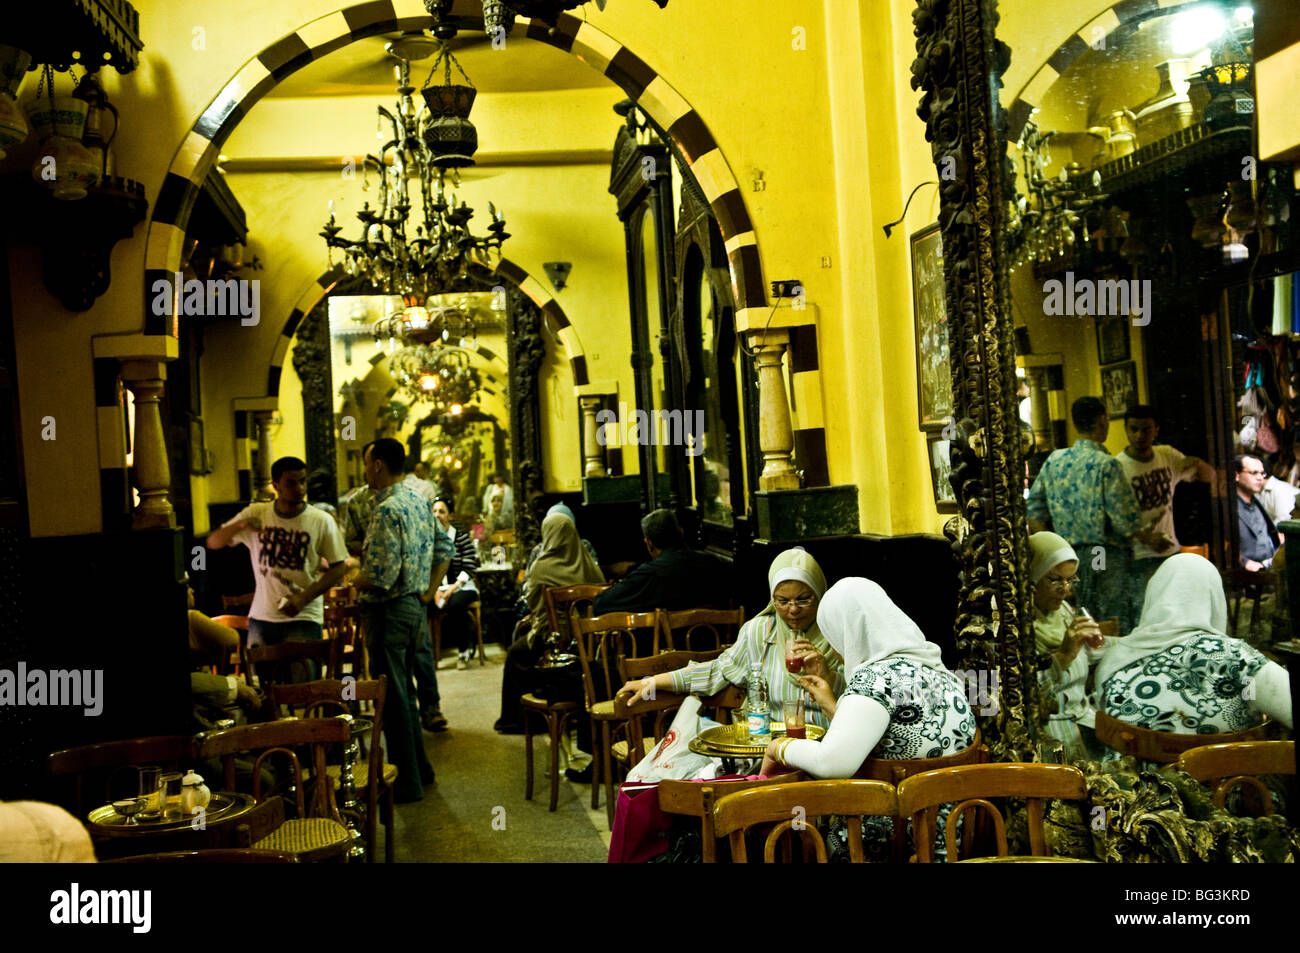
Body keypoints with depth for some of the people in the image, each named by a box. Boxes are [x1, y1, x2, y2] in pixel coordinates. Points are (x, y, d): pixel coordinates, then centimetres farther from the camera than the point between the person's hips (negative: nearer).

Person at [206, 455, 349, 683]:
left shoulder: (321, 521, -4)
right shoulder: (256, 514, 3)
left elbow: (338, 568, -3)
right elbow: (213, 543, 2)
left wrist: (303, 598, -15)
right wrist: (239, 525, -19)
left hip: (304, 619, -3)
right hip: (261, 618, 3)